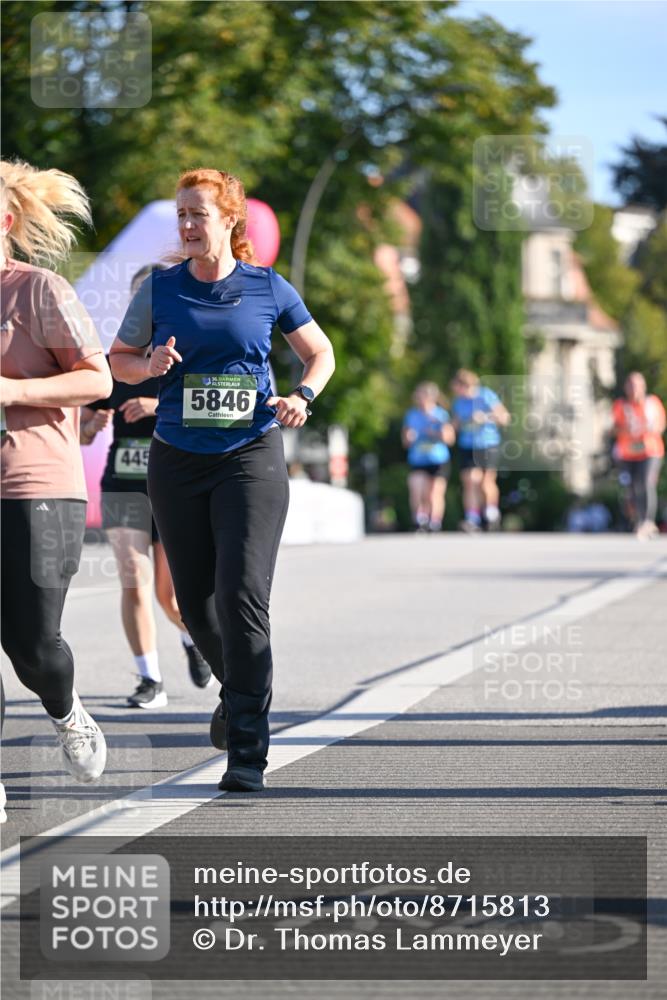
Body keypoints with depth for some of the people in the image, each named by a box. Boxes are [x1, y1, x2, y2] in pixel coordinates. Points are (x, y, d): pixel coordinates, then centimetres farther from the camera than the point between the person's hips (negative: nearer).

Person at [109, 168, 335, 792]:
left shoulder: (268, 289, 0)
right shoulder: (160, 289, 2)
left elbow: (320, 353, 12)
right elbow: (117, 360, 11)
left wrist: (301, 396, -7)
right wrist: (149, 365, -11)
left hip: (250, 458, -3)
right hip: (177, 460, 3)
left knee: (243, 592, -16)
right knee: (195, 600, 8)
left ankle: (248, 751, -13)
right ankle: (236, 690, 40)